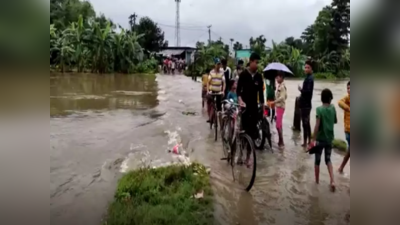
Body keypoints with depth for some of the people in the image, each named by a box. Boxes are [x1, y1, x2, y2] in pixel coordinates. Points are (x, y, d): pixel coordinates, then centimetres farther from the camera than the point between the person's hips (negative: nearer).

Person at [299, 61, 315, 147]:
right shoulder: (308, 78, 14)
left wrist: (301, 90, -12)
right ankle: (309, 141, 25)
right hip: (306, 104, 11)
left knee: (305, 123, -6)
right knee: (307, 123, 16)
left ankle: (305, 142, 0)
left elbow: (308, 91, -25)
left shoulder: (310, 78, -17)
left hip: (306, 105, -11)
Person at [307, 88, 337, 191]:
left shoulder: (319, 109, -15)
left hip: (320, 139, -4)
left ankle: (317, 180, 24)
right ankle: (332, 181, 3)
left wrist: (313, 139, -18)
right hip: (329, 139, 4)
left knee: (317, 161, 11)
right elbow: (335, 121, 14)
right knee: (328, 160, 16)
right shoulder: (333, 108, -1)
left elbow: (317, 125, -20)